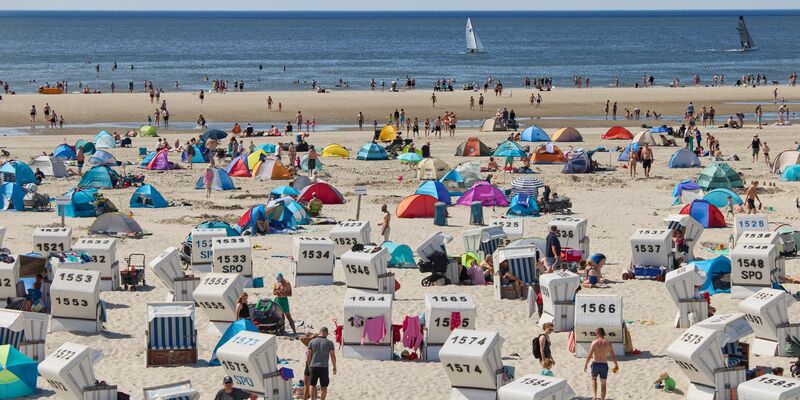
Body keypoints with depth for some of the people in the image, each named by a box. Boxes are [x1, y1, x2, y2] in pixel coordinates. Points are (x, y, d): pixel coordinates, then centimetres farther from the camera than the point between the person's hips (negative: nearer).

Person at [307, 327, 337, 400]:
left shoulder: (312, 341, 2)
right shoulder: (329, 342, -3)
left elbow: (308, 355, 3)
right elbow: (333, 356, -4)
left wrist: (309, 365, 17)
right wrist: (334, 367, 8)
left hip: (313, 366, 2)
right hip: (323, 367, -2)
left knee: (313, 385, 17)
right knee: (324, 386, 8)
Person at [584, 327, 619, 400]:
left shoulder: (594, 342, -11)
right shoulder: (608, 343, -3)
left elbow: (589, 355, -14)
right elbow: (613, 356, 0)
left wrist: (586, 364, -2)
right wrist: (616, 365, 15)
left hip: (595, 364, -1)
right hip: (604, 365, 1)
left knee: (594, 379, 24)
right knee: (603, 384, 13)